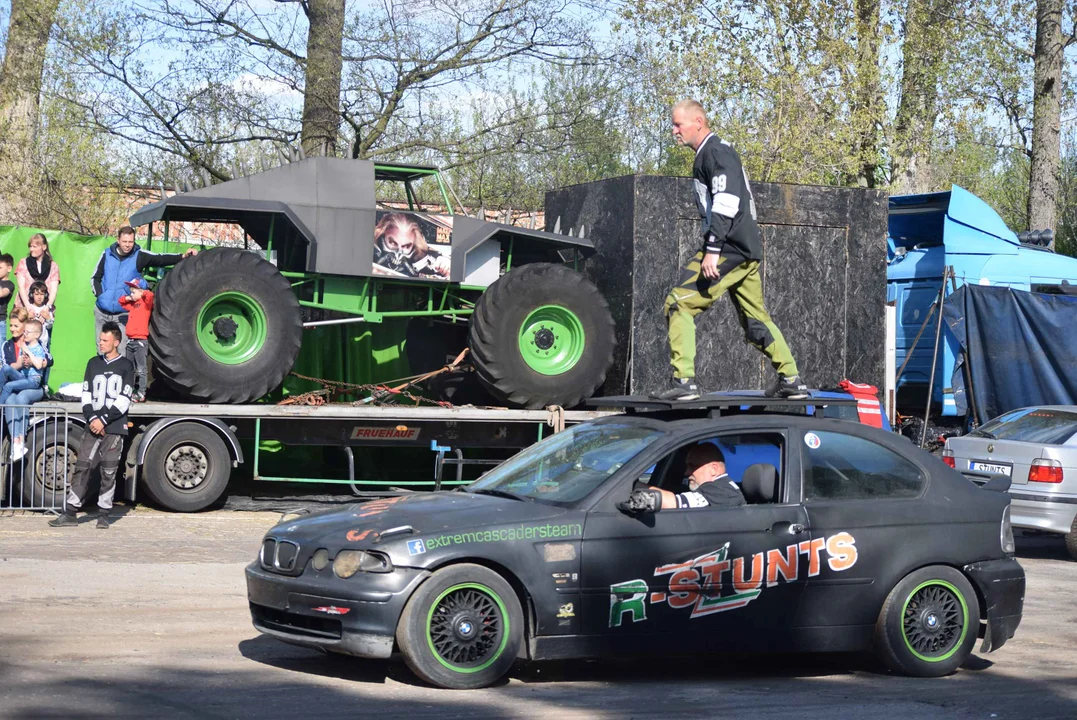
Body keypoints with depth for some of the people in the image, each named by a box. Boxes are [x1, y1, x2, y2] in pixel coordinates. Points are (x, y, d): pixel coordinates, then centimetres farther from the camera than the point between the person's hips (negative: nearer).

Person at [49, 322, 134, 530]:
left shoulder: (126, 366, 1)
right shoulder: (93, 363, 13)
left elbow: (124, 400, -6)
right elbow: (86, 394, 8)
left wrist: (104, 420, -12)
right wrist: (92, 418, -7)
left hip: (114, 428, -3)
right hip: (93, 426, 3)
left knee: (109, 472, -1)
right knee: (82, 468, -1)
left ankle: (103, 514, 6)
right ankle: (70, 514, 1)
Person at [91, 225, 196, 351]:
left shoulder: (139, 256, -3)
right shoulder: (107, 255, 2)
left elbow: (161, 259, -14)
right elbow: (96, 278, 11)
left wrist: (182, 256, -27)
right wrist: (99, 294, -4)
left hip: (123, 314, -2)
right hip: (102, 313, 2)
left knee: (122, 353, -6)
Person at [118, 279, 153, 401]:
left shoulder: (145, 303, -5)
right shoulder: (132, 304, 16)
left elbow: (150, 295, -26)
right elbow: (121, 301, 34)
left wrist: (142, 294, -7)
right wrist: (127, 298, 15)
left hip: (141, 341, -9)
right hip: (130, 341, 9)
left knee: (140, 369, -7)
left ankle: (141, 393, -8)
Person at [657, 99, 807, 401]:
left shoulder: (716, 152, -9)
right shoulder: (709, 153, 23)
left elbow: (726, 202, -21)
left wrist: (712, 250, -26)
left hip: (730, 248, -11)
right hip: (748, 251, 11)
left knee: (679, 304, -10)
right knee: (755, 317, 18)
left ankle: (684, 381, -16)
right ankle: (791, 380, 20)